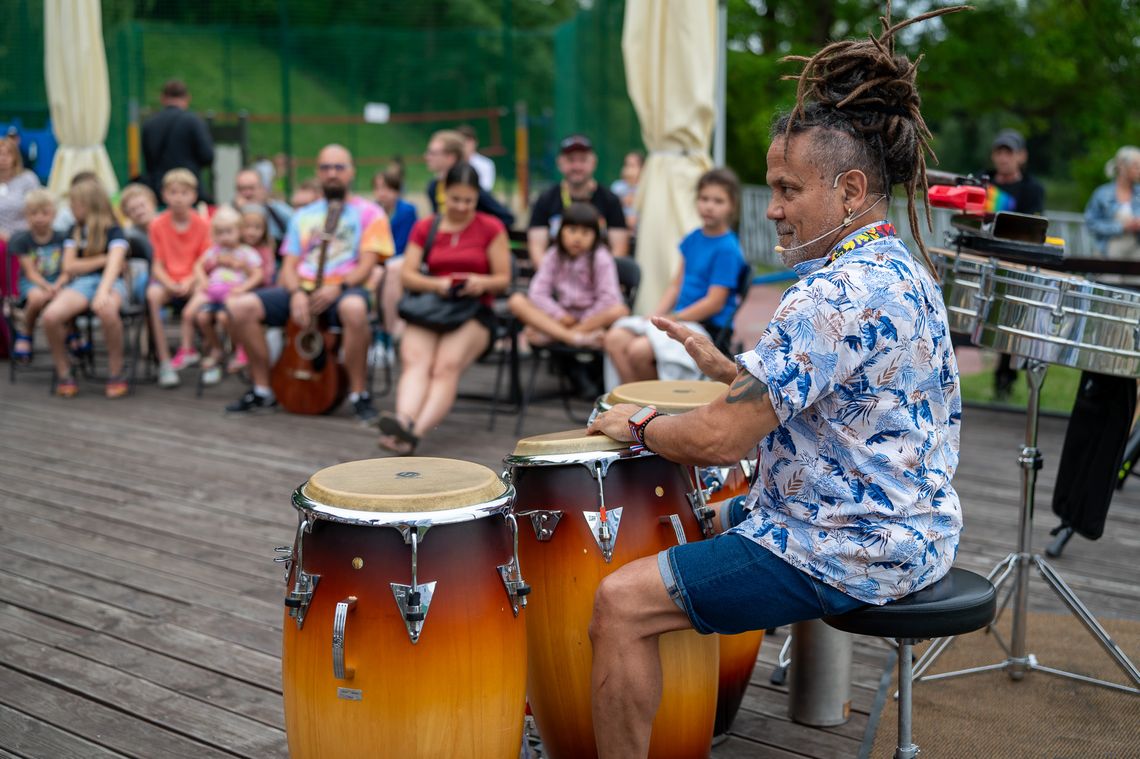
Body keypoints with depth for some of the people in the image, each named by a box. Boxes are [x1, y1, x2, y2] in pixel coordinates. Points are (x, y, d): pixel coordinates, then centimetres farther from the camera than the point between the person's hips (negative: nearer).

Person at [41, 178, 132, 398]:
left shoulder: (114, 231, 2)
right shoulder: (74, 232, 19)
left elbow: (114, 265, -15)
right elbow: (69, 267, 7)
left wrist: (103, 291, -32)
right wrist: (104, 259, -1)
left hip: (110, 282, -4)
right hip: (80, 283, 4)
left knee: (106, 310, -42)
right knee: (50, 315, -28)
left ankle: (116, 374, -23)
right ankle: (63, 373, -7)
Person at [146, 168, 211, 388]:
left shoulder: (202, 224, -1)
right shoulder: (158, 224, 0)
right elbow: (157, 265, -1)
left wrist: (190, 281, -20)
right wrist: (170, 284, -20)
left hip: (192, 279, 0)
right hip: (167, 279, 0)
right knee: (153, 294, -33)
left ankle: (186, 348, -25)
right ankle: (164, 361, -31)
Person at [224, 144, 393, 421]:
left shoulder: (368, 213, 6)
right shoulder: (303, 216, 20)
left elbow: (367, 264, -5)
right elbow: (289, 265, 13)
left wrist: (338, 287, -23)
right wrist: (297, 293, -10)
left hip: (345, 290, -4)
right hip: (302, 290, 5)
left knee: (354, 308, -42)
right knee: (239, 306, -17)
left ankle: (359, 394, -25)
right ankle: (262, 390, -4)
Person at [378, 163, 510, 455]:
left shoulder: (491, 228, 8)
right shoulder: (424, 228, 15)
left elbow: (503, 278, 4)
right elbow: (407, 275, 4)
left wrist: (481, 283, -18)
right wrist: (436, 284, -16)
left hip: (473, 312, -2)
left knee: (447, 365, -32)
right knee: (415, 360, -31)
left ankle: (415, 433, -50)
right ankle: (403, 421, -56)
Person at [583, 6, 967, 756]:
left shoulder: (836, 295, -25)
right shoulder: (903, 271, 8)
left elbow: (719, 440, -26)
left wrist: (638, 424, -8)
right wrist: (727, 368, 9)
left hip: (850, 549, -11)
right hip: (906, 525, 11)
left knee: (623, 601, -14)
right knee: (715, 518, 32)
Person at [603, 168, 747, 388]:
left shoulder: (727, 249, -12)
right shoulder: (693, 239, 13)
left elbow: (714, 303, -16)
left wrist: (671, 320, -13)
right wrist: (657, 316, 1)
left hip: (706, 326, -8)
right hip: (679, 318, 8)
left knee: (639, 350, -27)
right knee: (615, 339, -11)